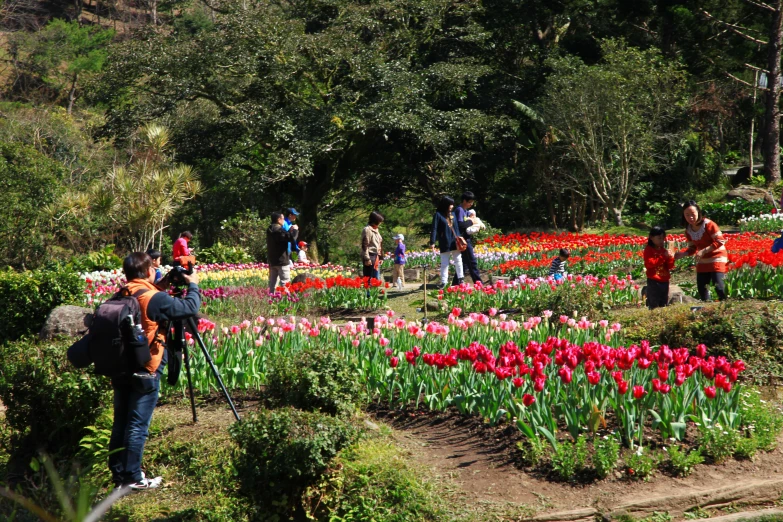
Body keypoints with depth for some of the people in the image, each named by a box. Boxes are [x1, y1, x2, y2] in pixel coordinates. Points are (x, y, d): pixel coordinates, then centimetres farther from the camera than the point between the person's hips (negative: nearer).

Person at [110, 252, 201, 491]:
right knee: (138, 426, -2)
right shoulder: (155, 299, -15)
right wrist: (193, 285, 10)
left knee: (120, 423, 12)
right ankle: (133, 478, 3)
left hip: (120, 370, 7)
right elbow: (190, 308, -10)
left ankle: (118, 474, 20)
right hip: (145, 372, -7)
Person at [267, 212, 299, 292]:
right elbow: (292, 238, -24)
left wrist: (290, 230, 14)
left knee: (272, 282, 10)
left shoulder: (270, 230, 12)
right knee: (285, 282, -6)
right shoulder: (279, 230, -17)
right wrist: (295, 230, -6)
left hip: (272, 261, 9)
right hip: (282, 261, -9)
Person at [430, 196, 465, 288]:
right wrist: (432, 242, -17)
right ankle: (444, 282, 4)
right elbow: (434, 229, -9)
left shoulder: (453, 214, 11)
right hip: (444, 244, -5)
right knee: (444, 263, 0)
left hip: (454, 242, 5)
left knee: (458, 260, 8)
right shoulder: (438, 215, -5)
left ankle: (460, 279, 16)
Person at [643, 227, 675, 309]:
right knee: (654, 306, -5)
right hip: (653, 281, -6)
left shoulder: (664, 250, 12)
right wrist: (663, 257, -20)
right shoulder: (649, 250, -5)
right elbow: (650, 264, -20)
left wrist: (670, 258, -10)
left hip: (664, 281, 6)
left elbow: (670, 267, 11)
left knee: (664, 305, 12)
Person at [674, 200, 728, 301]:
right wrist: (682, 254, -11)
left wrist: (704, 251, -25)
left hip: (717, 258, -7)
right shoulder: (688, 231, 2)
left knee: (718, 286, -17)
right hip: (702, 261, 7)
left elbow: (720, 241, -18)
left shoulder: (708, 224, -18)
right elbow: (692, 248, 9)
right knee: (702, 289, 7)